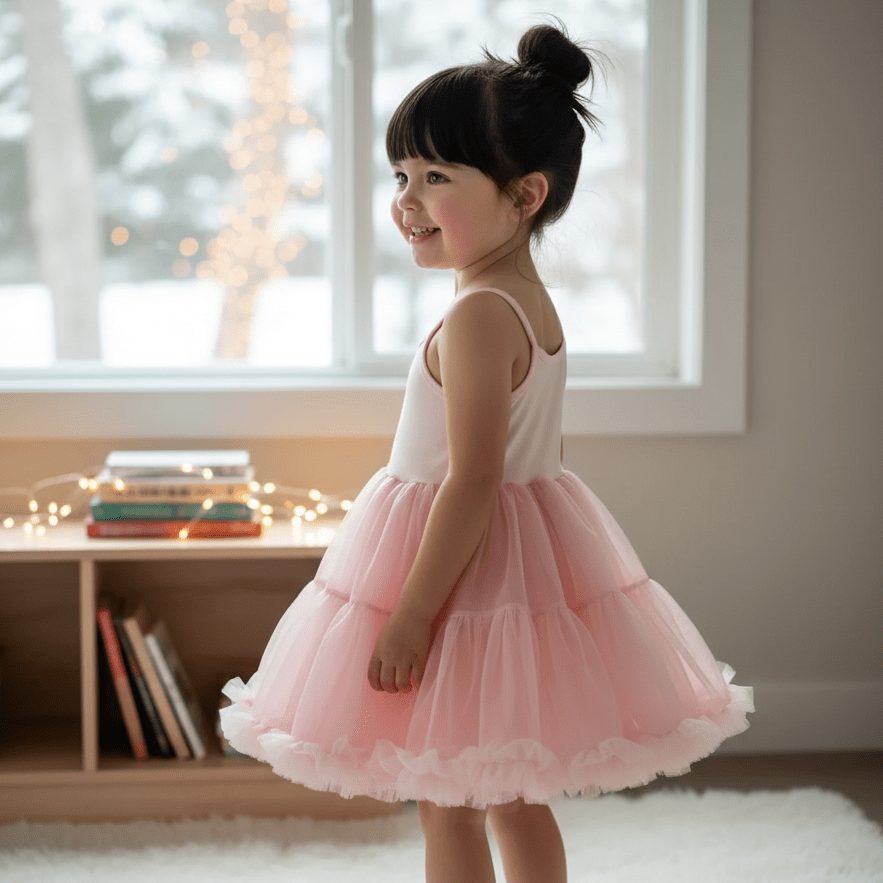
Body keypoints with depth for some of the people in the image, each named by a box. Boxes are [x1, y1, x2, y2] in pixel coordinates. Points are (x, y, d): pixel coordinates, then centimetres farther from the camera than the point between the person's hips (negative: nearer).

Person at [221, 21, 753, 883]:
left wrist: (411, 612, -23)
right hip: (518, 557, 10)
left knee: (446, 805, 3)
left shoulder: (479, 315, -23)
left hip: (466, 567, -10)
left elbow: (473, 481, -26)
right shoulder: (531, 299, 7)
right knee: (511, 797, 20)